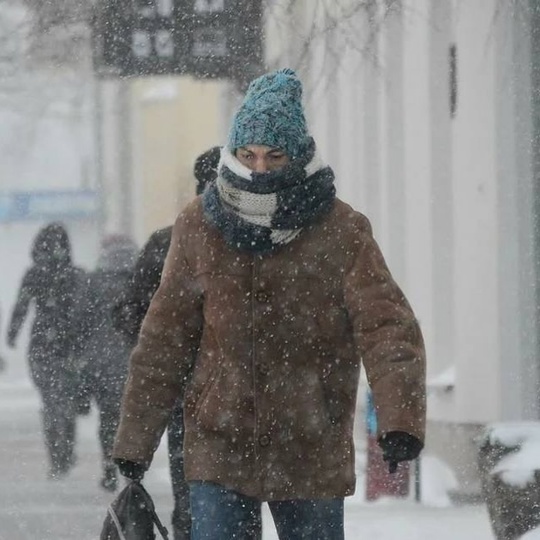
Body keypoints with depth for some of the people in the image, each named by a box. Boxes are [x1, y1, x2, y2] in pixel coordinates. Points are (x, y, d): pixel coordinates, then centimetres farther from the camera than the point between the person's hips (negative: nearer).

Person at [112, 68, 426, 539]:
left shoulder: (342, 233, -5)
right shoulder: (198, 229, 1)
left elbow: (387, 327, -14)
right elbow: (164, 340, 7)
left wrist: (401, 419, -30)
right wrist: (136, 439, 6)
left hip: (312, 457, 0)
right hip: (221, 445, 0)